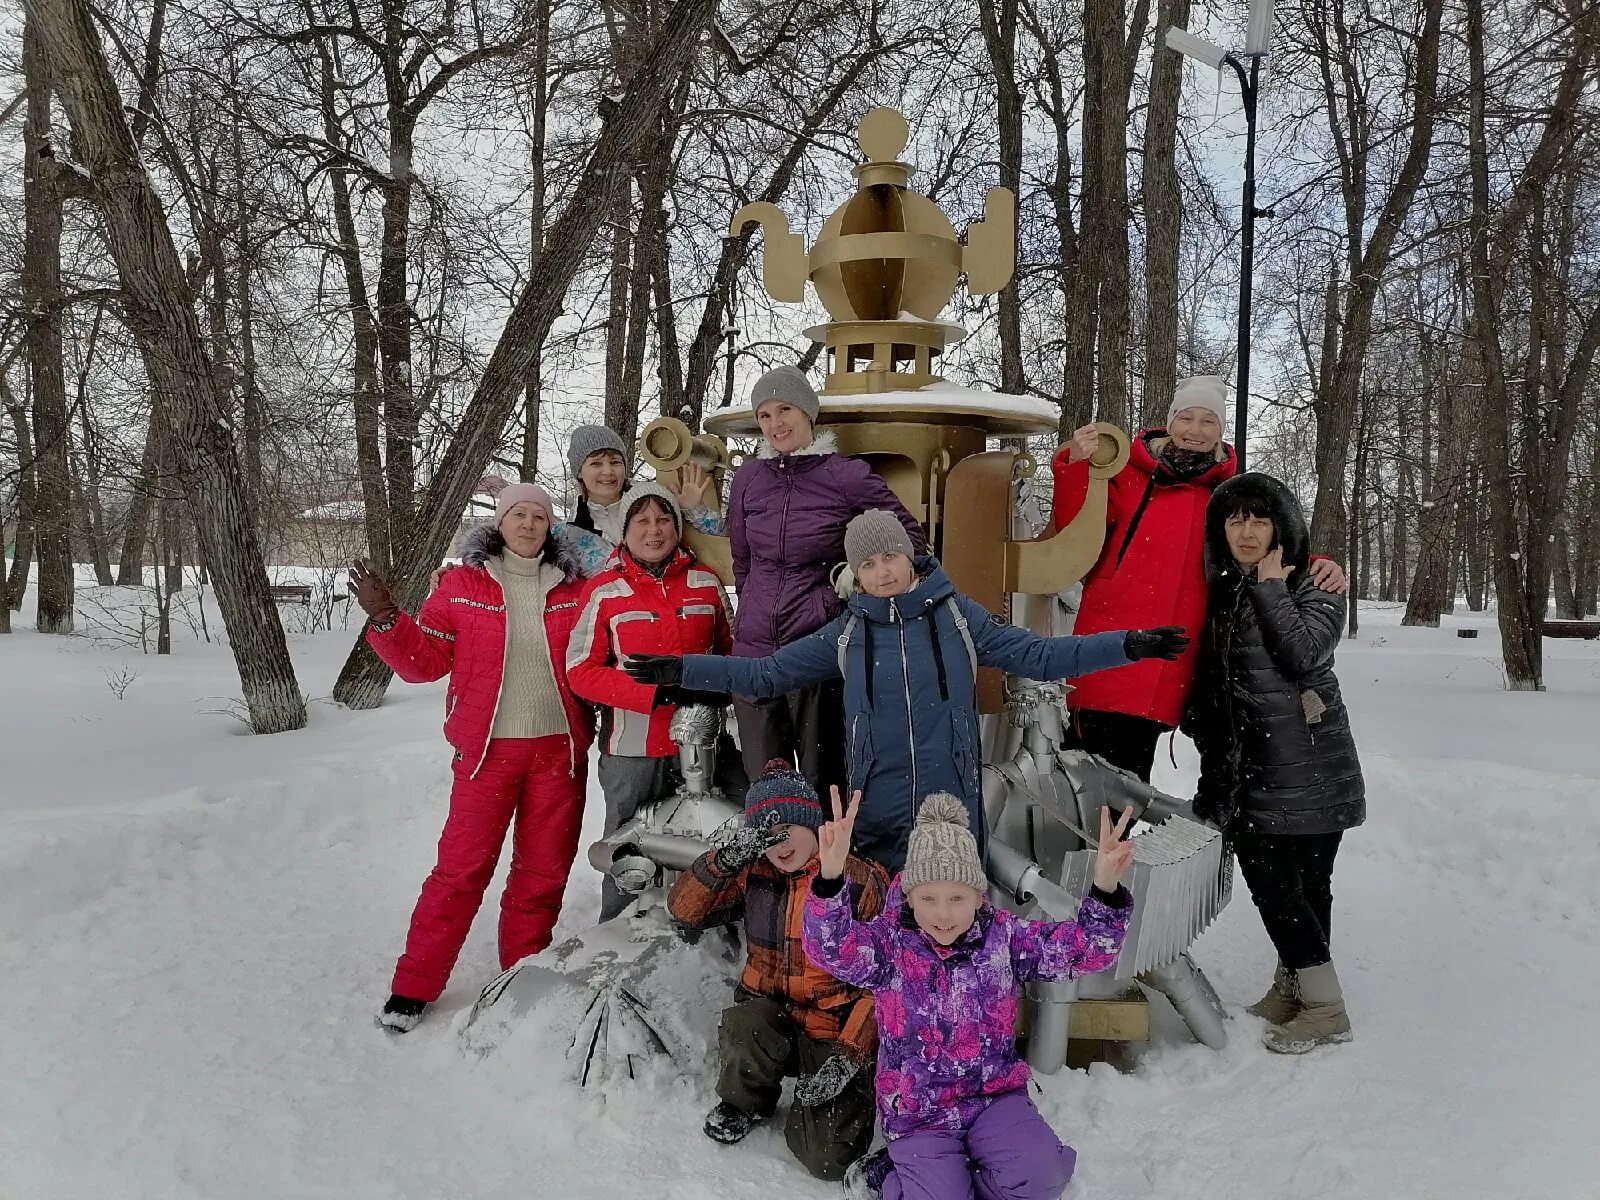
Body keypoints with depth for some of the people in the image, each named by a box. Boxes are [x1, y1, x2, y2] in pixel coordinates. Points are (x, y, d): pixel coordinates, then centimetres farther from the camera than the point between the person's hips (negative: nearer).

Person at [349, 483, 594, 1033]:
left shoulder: (573, 589, 6)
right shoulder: (463, 584, 1)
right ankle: (413, 986, 12)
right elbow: (426, 660, -1)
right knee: (462, 868, -1)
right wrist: (386, 620, -15)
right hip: (487, 750, -2)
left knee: (543, 871, 10)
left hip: (559, 751, 2)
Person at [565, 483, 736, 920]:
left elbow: (729, 648, 15)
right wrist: (658, 691, -20)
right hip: (632, 748, -3)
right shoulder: (603, 590, -3)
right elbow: (581, 669, -9)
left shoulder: (706, 583, 5)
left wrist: (718, 689, -7)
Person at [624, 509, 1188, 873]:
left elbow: (1038, 655, 0)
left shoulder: (957, 615, 1)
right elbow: (767, 673, 5)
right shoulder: (846, 633, 3)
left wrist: (1129, 645, -7)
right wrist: (681, 670, -2)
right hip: (877, 821, 1)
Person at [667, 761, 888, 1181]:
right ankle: (743, 1102, 1)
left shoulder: (862, 882, -11)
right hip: (768, 1015, 2)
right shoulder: (754, 875, 0)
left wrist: (849, 1056, -17)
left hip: (835, 1033, -2)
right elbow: (683, 909, -8)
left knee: (829, 1159, -18)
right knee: (745, 1026, -35)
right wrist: (728, 857, -23)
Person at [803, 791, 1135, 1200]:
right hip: (917, 1111, -2)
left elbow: (1087, 947, -10)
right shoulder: (889, 943, -10)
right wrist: (831, 877, -49)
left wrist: (1106, 890, -30)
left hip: (994, 1093, 2)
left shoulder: (1004, 937, -4)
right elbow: (829, 947, -30)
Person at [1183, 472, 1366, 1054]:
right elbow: (1210, 677, 23)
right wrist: (1198, 722, 14)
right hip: (1249, 765, 6)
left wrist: (1272, 585, -14)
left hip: (1309, 766, -5)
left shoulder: (1314, 586, -2)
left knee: (1304, 878, -6)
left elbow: (1305, 653, -20)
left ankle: (1325, 1006, 3)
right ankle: (1291, 987, 18)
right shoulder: (1222, 590, 14)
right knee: (1265, 874, 4)